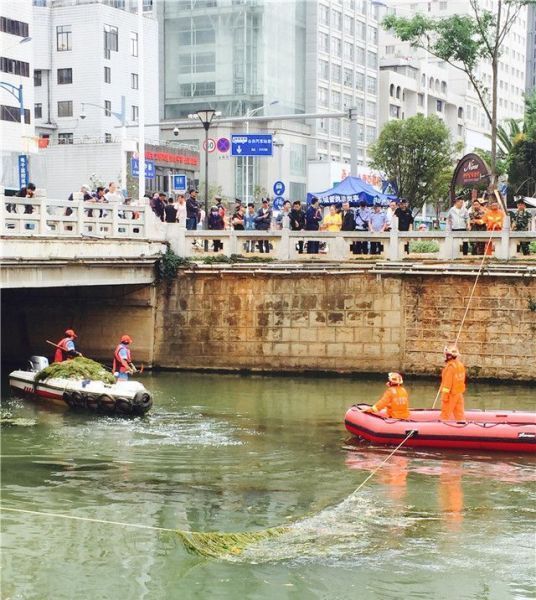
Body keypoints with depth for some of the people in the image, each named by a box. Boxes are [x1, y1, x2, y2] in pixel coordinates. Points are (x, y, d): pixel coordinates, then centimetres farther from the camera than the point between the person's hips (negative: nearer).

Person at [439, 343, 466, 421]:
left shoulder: (450, 366, -20)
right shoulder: (460, 365, 7)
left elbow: (447, 382, -20)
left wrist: (444, 395, -17)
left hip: (451, 394, -8)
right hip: (459, 393, 8)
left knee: (445, 414, 0)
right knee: (459, 413, 11)